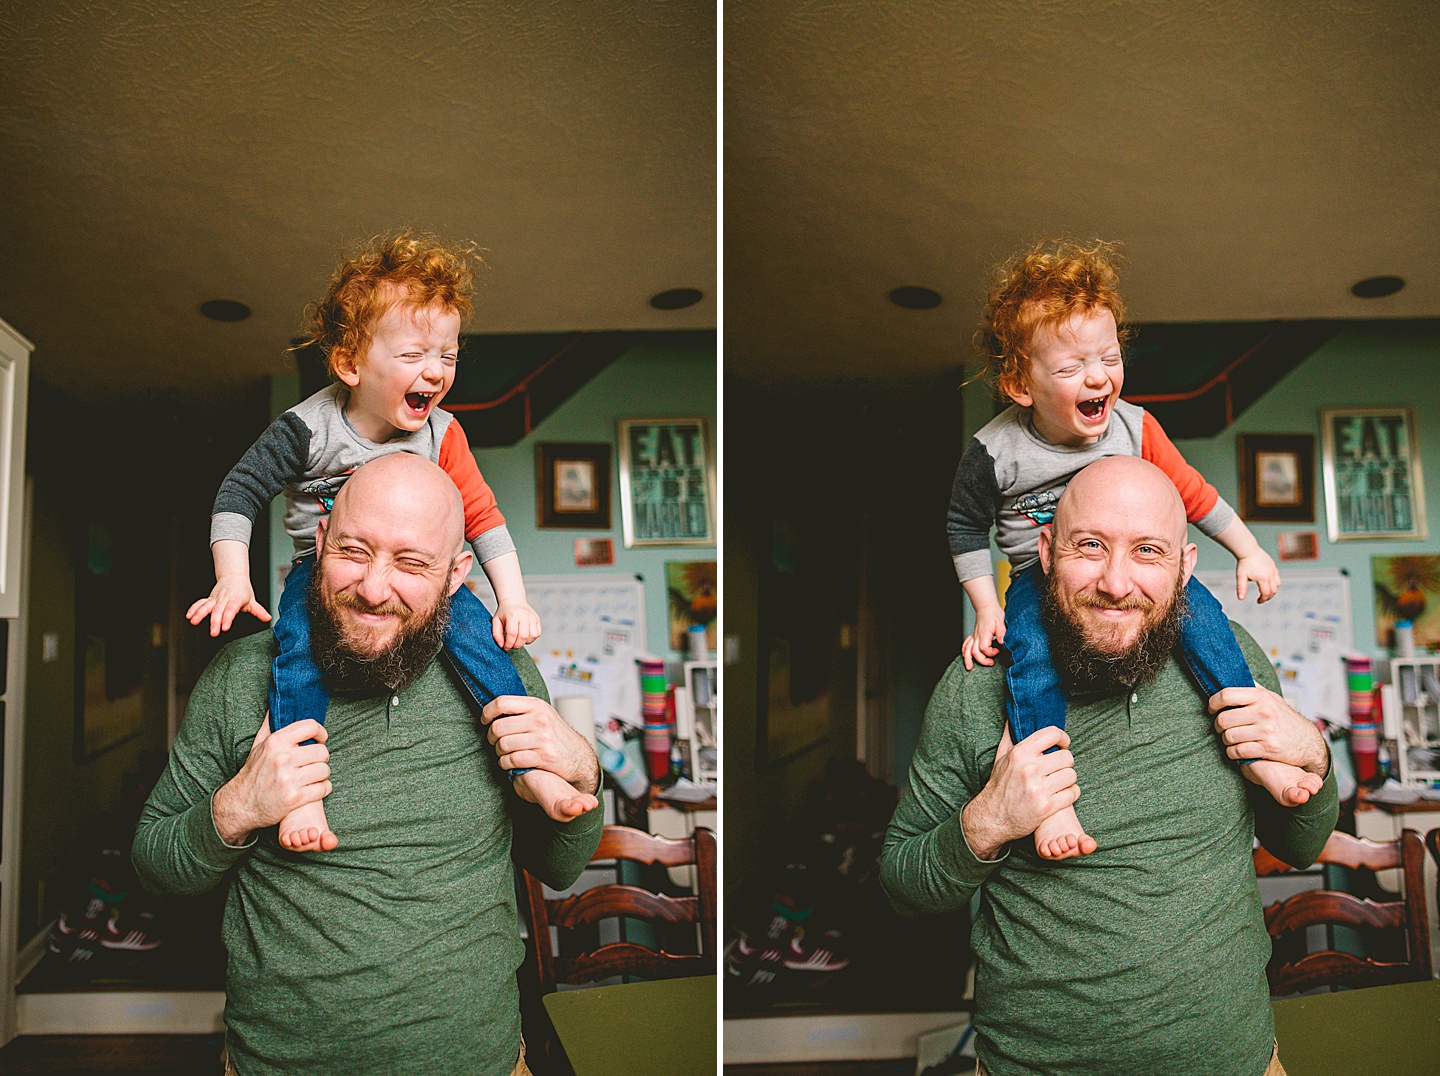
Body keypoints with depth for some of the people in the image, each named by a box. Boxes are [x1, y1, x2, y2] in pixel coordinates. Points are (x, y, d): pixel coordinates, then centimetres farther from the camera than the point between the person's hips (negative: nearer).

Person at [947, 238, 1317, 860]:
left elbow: (1189, 491, 7)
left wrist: (1249, 551, 7)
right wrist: (987, 610, -6)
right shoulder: (993, 453, -15)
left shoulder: (1134, 428, -6)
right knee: (1030, 651, -30)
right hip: (1040, 576, -2)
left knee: (1198, 609, -21)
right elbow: (966, 527, -1)